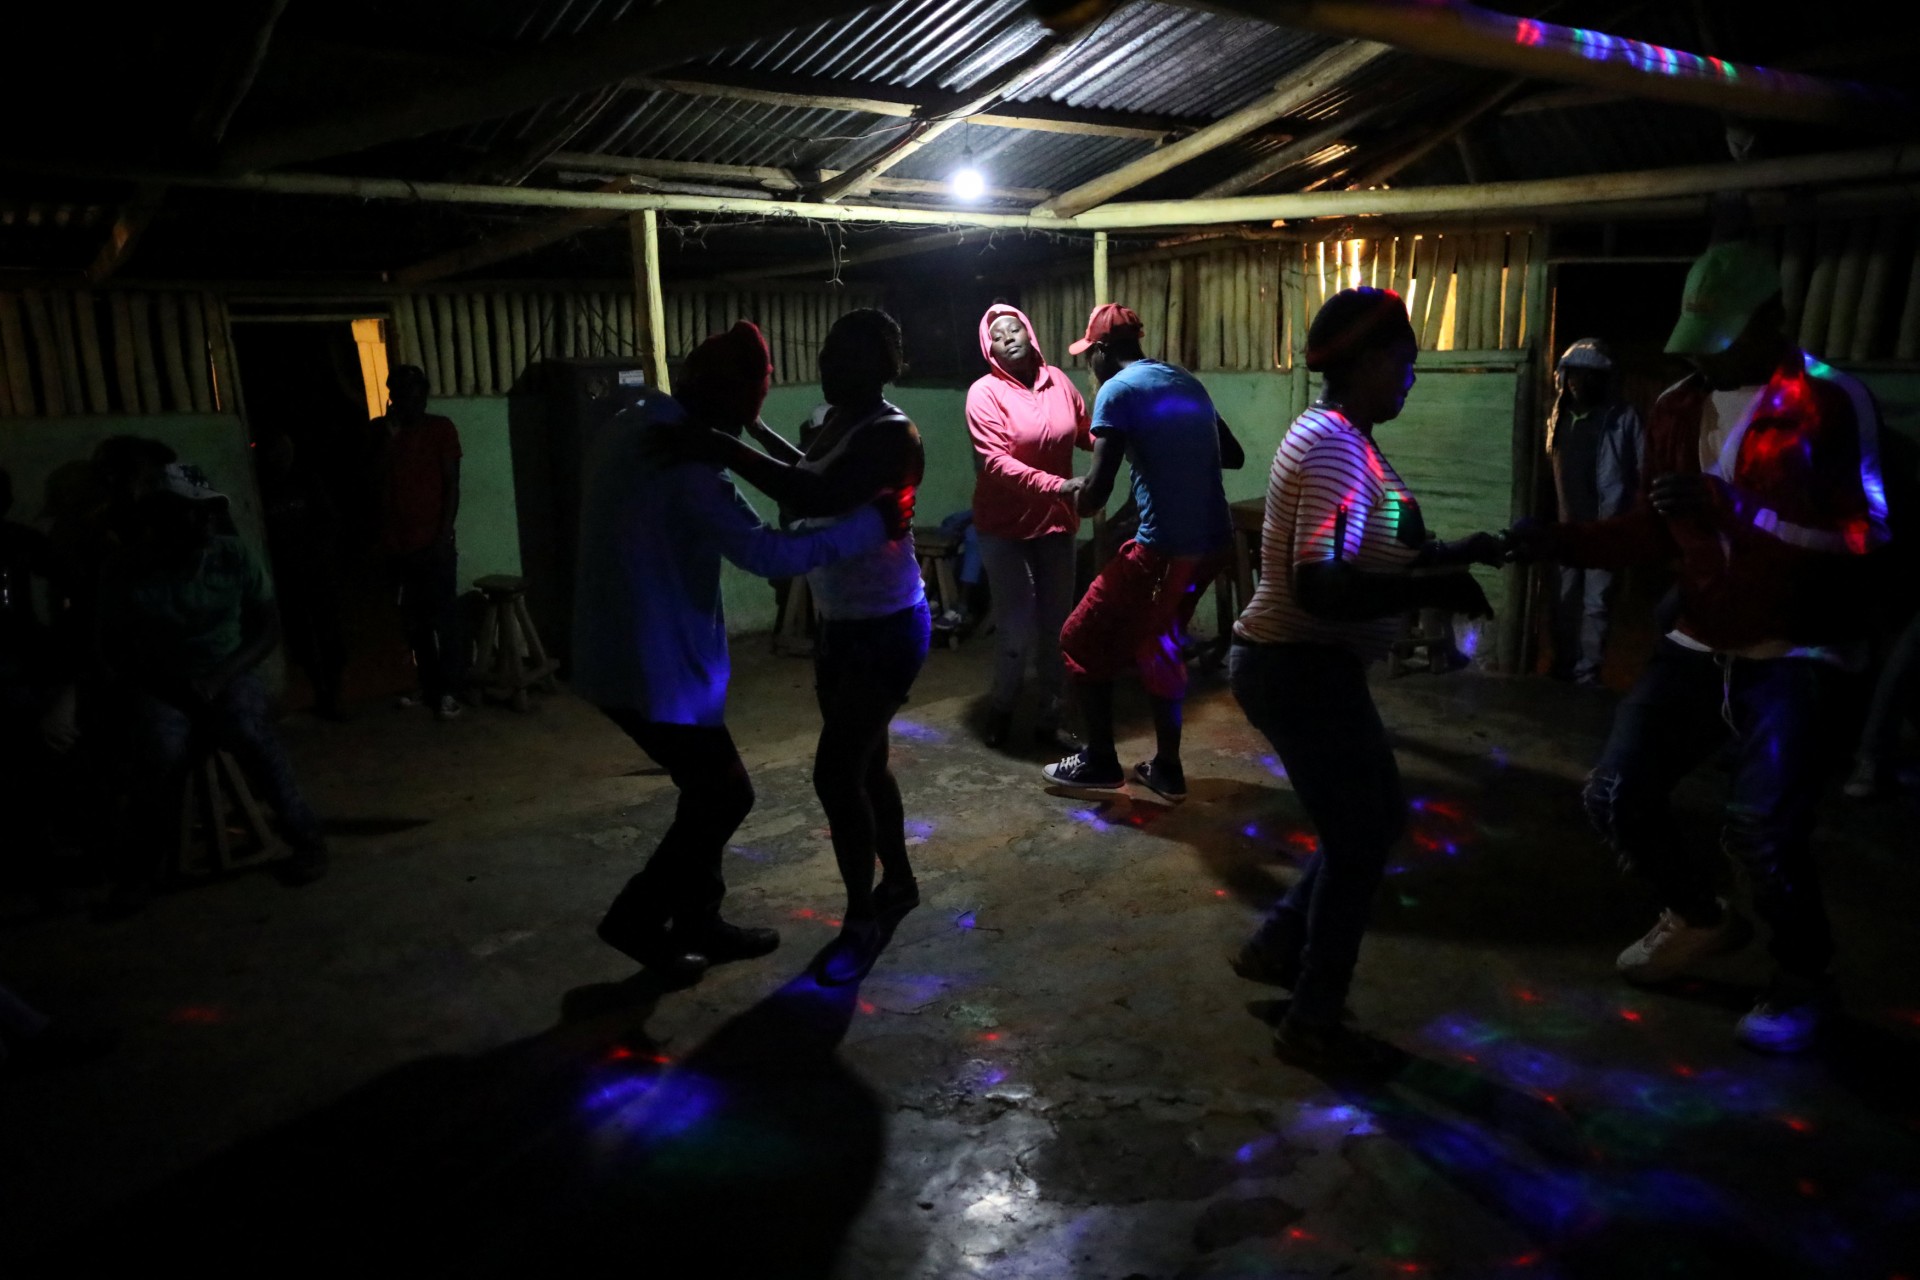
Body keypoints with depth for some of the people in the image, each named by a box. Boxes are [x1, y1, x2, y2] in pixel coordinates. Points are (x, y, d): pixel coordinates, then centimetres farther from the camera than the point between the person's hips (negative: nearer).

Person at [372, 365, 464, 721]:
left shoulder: (441, 428, -2)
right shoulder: (382, 431, 8)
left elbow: (452, 485, -5)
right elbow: (376, 480, -2)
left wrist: (444, 534, -13)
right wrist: (390, 437, -11)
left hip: (434, 542, -4)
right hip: (398, 543, 4)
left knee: (444, 618, -3)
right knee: (413, 620, 10)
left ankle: (449, 690, 3)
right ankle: (427, 685, 20)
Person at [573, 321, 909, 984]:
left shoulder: (625, 430, 8)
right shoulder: (686, 463, -23)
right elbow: (768, 552, -29)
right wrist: (872, 521, -21)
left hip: (618, 653, 9)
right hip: (657, 666, -9)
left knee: (710, 790, 18)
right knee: (724, 796, 5)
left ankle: (698, 921, 27)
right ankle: (637, 918, 15)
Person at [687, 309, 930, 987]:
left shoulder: (891, 434, -21)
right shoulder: (839, 421, 6)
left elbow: (816, 496, -39)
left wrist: (719, 446, -41)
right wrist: (756, 427, 28)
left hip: (888, 629, -9)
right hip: (843, 625, 9)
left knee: (835, 773, -8)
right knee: (863, 764, 18)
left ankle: (862, 921, 9)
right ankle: (898, 882, 38)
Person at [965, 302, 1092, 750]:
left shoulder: (1058, 382, 2)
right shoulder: (985, 393, -12)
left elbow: (1087, 433, 11)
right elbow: (996, 462, -21)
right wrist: (1058, 486, -30)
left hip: (1056, 523, 4)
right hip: (1005, 526, -4)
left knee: (1057, 626, 8)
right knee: (1018, 629, -5)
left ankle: (1049, 720, 23)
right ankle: (1001, 709, 22)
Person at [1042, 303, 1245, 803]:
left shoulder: (1118, 390, -8)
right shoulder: (1187, 382, 15)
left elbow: (1098, 489, -15)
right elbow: (1234, 456, 25)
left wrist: (1077, 502, 7)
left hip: (1165, 547, -8)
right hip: (1213, 542, 8)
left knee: (1082, 642, 9)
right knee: (1157, 645, 24)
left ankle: (1100, 762, 17)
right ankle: (1167, 769, 29)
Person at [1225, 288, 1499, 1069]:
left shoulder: (1340, 437, 12)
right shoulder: (1335, 446, -21)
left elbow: (1360, 559, 17)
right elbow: (1321, 587, -31)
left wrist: (1449, 555, 8)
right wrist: (1435, 588, -25)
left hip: (1306, 665, 10)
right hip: (1301, 670, -10)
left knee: (1376, 820, 21)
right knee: (1358, 841, 5)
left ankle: (1276, 947, 33)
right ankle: (1312, 1025, 21)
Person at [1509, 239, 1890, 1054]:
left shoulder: (1829, 401, -11)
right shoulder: (1677, 408, 6)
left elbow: (1862, 535, -22)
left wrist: (1731, 504, -32)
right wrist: (1564, 542, -5)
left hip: (1798, 654, -6)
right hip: (1700, 646, 6)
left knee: (1760, 826, -17)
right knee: (1615, 794, 2)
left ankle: (1802, 979, 14)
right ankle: (1698, 917, 31)